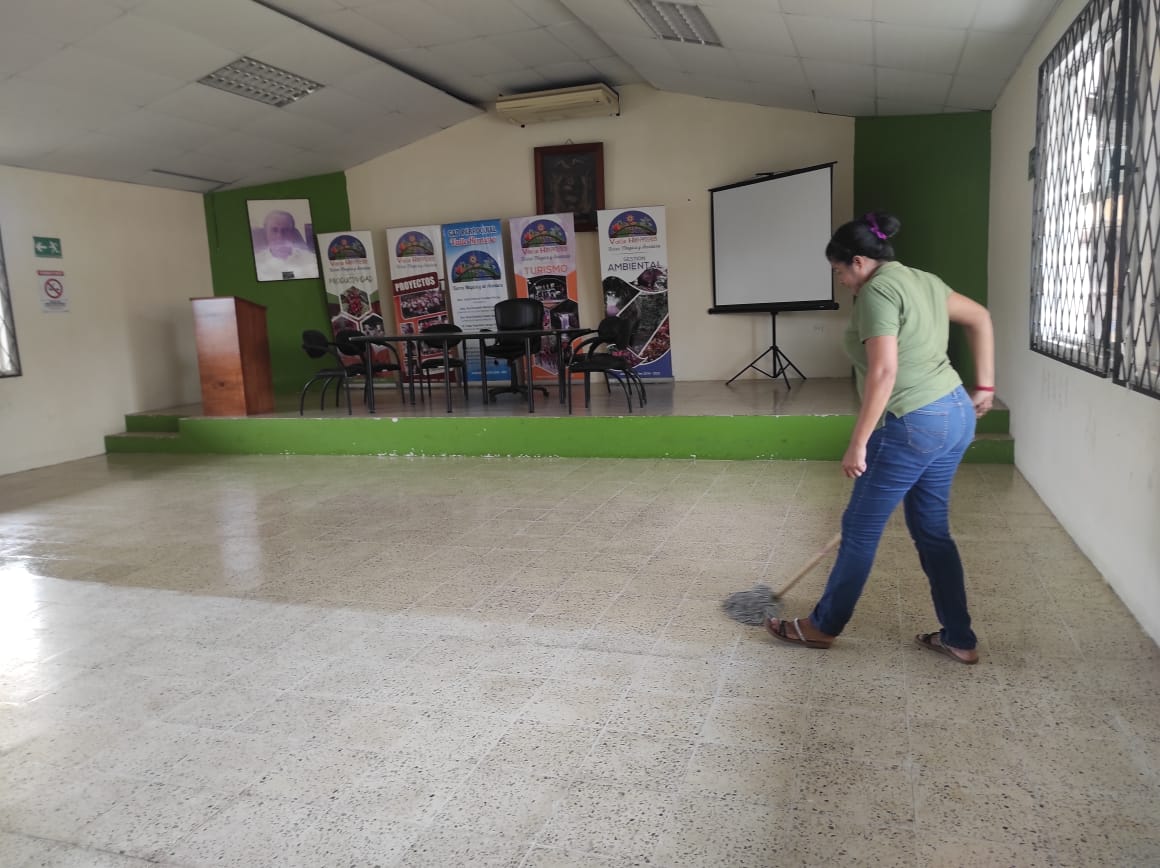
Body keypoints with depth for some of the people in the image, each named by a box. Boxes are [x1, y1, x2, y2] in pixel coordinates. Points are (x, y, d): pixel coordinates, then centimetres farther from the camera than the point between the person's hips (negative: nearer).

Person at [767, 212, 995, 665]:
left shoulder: (877, 291, -16)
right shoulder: (923, 280, 14)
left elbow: (884, 372, -24)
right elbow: (980, 318, 24)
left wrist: (858, 444, -21)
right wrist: (984, 385, 24)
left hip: (912, 427, -9)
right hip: (955, 416, 9)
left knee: (860, 529, 6)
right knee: (932, 530, 18)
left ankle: (822, 625, 23)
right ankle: (959, 639, 26)